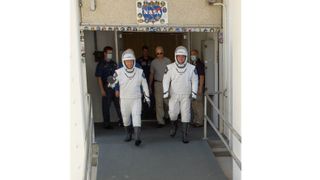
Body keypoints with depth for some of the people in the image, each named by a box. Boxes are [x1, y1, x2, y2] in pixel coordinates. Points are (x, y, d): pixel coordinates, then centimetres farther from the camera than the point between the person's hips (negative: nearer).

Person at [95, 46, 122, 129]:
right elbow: (99, 78, -7)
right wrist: (102, 90, -13)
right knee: (106, 106, 2)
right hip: (106, 88, -5)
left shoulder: (114, 63, 12)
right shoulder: (101, 64, -3)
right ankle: (107, 124, 11)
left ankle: (121, 120, 17)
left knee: (118, 104, 7)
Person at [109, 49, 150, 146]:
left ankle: (137, 138, -16)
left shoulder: (140, 72, -3)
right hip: (124, 100, 1)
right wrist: (111, 82, -29)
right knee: (125, 118, 13)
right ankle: (128, 134, 37)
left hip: (136, 99, -1)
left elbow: (144, 85, 6)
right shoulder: (119, 72, -6)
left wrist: (147, 97, 10)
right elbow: (112, 84, -5)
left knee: (136, 117, -13)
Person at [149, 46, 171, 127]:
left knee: (167, 102, 5)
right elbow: (151, 74, 13)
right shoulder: (153, 62, 6)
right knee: (159, 103, -4)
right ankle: (160, 121, 0)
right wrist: (149, 86, 12)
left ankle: (166, 116, 33)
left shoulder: (168, 61, 2)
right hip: (158, 84, 0)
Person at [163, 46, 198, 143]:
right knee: (173, 113, 0)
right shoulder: (170, 67, -3)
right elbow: (166, 80, 1)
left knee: (186, 114, -2)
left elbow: (194, 81, 3)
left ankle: (185, 134, 7)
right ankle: (174, 126, 32)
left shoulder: (192, 68, -2)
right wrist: (165, 92, -4)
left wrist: (194, 93, -2)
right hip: (174, 95, 0)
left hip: (186, 95, 0)